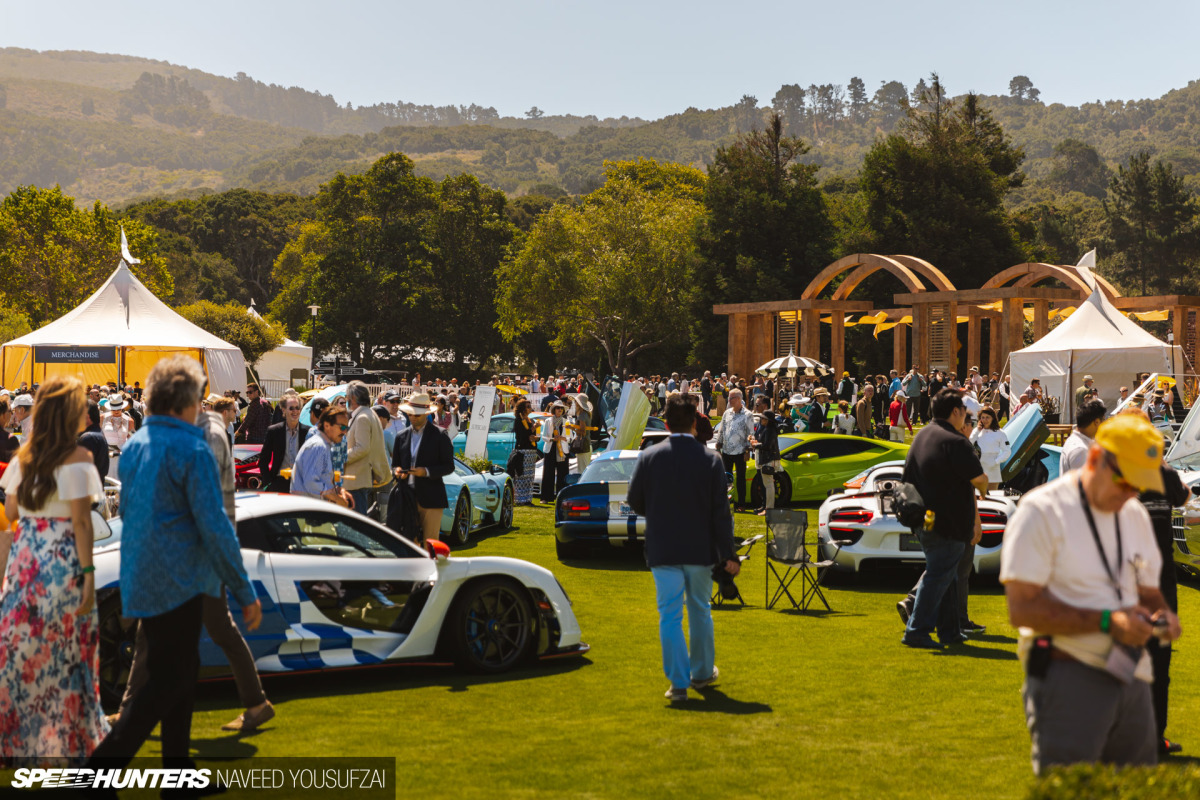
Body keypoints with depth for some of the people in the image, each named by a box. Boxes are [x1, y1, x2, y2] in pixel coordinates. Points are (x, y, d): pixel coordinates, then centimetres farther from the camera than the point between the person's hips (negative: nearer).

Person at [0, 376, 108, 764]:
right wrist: (89, 574, -12)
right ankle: (70, 740, 10)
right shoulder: (77, 459, -11)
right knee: (65, 652, 3)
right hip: (64, 562, -5)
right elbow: (81, 522, -13)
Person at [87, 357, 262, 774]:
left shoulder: (134, 445, 9)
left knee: (179, 673, 17)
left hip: (140, 579, 9)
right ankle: (105, 761, -10)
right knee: (169, 680, -4)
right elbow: (214, 527, -18)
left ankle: (179, 769, 23)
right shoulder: (191, 450, -16)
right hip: (176, 580, -9)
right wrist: (245, 592, -13)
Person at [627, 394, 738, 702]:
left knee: (669, 616, 2)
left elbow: (635, 501, 2)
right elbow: (720, 512, -7)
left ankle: (679, 682, -3)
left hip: (663, 550, -1)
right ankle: (702, 673, 30)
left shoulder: (648, 458, -6)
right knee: (700, 611, 18)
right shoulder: (710, 460, -8)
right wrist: (728, 554, -2)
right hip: (700, 550, 1)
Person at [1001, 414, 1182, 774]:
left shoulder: (1137, 517, 16)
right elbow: (1022, 608, -15)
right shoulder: (1042, 512, -8)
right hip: (1066, 674, -7)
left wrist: (1161, 614, 1)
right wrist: (1106, 621, -21)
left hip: (1132, 676, 7)